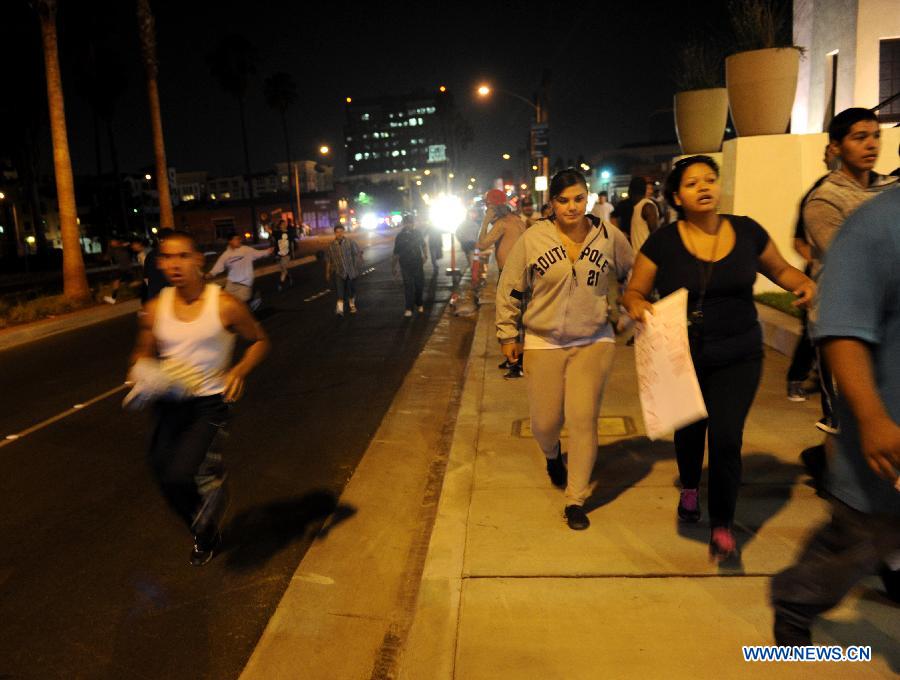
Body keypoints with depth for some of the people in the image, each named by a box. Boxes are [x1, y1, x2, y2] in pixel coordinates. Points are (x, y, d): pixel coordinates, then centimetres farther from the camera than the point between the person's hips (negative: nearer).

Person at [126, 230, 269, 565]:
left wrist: (240, 371, -15)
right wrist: (141, 374, -7)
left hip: (209, 402, -4)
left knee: (181, 474, -18)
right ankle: (204, 532, 41)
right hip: (169, 403, 5)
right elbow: (143, 353, 16)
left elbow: (259, 340, 2)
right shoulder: (155, 309, 1)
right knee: (166, 478, 8)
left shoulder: (224, 305, -10)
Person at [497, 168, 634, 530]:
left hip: (593, 342, 1)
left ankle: (576, 500, 13)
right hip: (543, 343, 0)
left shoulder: (609, 236, -3)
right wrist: (508, 335, 2)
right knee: (545, 422, 7)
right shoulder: (532, 239, -8)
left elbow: (633, 277, 14)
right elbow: (510, 290, 0)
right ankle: (552, 455, 46)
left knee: (583, 420, -4)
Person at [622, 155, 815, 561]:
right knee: (688, 431, 18)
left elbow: (780, 270, 11)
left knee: (726, 439, -8)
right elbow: (634, 290, -3)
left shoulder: (747, 232, -3)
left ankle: (722, 526, 15)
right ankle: (690, 488, 51)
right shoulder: (663, 242, -8)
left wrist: (803, 283, -11)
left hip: (737, 358, 0)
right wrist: (635, 303, -26)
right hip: (680, 357, 0)